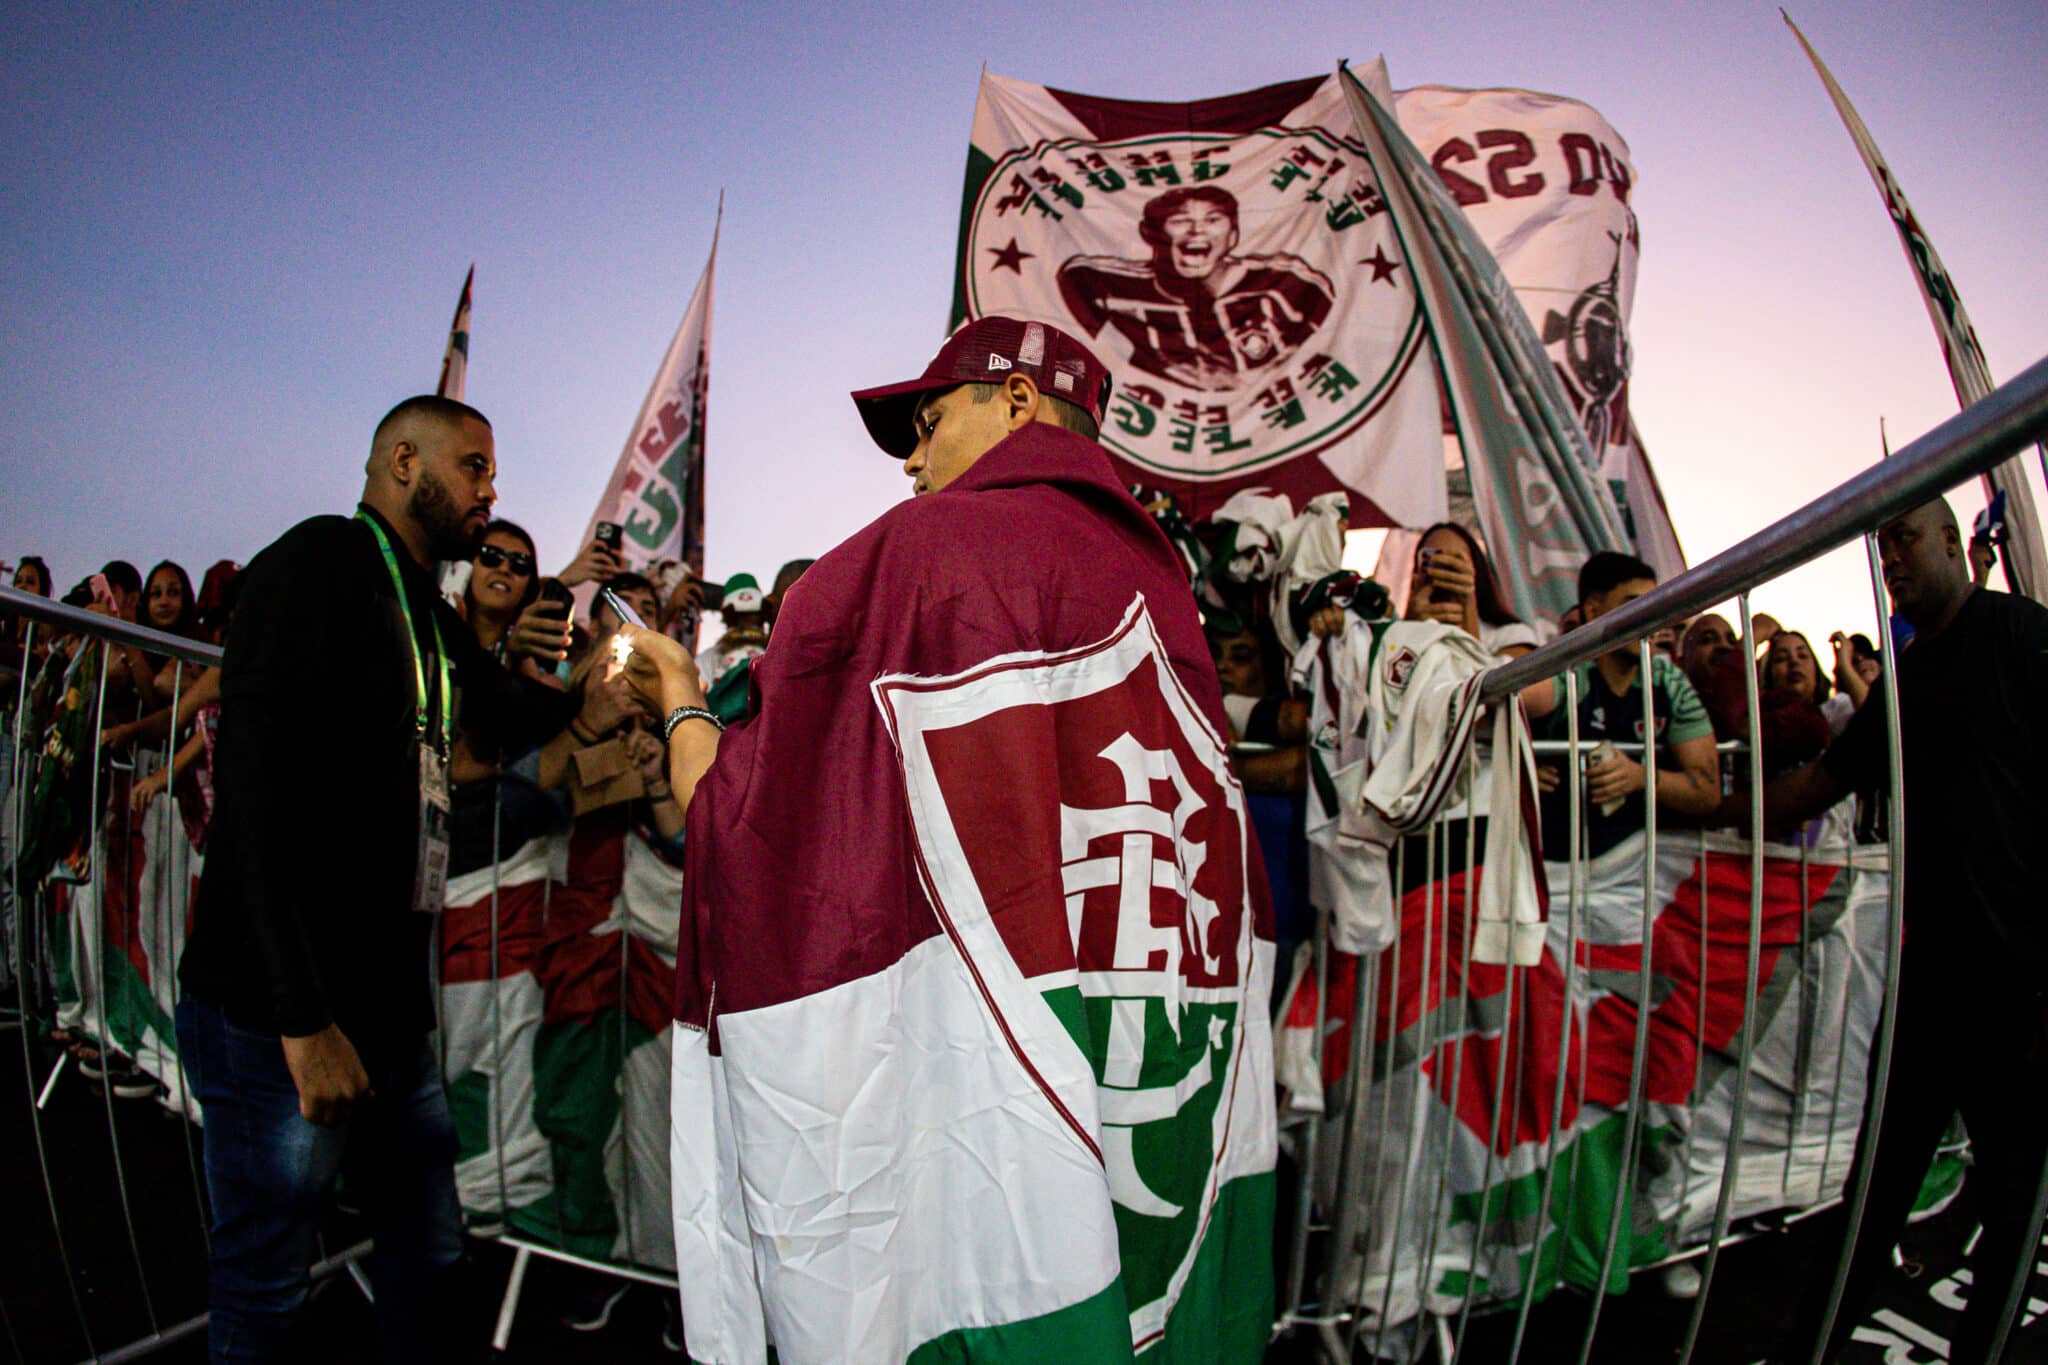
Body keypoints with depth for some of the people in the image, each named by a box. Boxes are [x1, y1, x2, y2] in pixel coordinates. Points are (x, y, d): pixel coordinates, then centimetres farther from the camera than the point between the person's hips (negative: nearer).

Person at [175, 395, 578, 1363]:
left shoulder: (434, 620, 16)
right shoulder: (323, 560, -12)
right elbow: (251, 782, -21)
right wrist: (303, 1020, -24)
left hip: (391, 1008, 9)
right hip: (276, 1018, -8)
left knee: (428, 1254, 17)